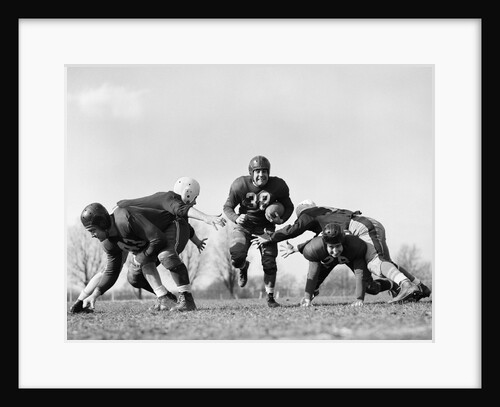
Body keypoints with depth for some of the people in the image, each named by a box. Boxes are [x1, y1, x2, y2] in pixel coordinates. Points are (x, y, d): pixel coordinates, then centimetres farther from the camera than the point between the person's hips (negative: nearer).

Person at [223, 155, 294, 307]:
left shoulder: (278, 186, -16)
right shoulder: (240, 185, -18)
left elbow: (288, 206, 0)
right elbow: (227, 207, -7)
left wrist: (281, 219, -21)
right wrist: (236, 218, -28)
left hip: (266, 226, 1)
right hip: (245, 225, -1)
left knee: (269, 263, -6)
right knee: (236, 257, -21)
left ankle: (270, 297, 11)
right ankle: (243, 267, 18)